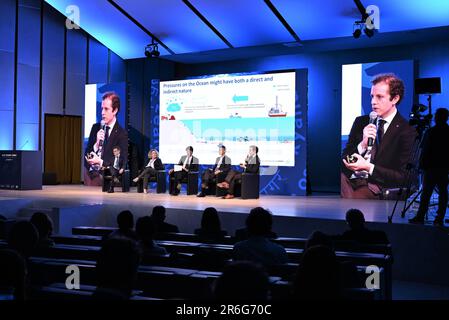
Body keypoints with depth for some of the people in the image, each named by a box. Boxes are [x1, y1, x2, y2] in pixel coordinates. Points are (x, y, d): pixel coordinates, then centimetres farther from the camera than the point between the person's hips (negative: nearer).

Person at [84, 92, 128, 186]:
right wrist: (96, 144, -10)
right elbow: (87, 153, 10)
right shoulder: (95, 128, 12)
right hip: (90, 173, 4)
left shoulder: (122, 134, -4)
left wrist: (101, 162, -21)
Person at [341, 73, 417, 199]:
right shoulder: (361, 122, 16)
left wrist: (368, 167, -16)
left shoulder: (407, 132, 0)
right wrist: (363, 144, -7)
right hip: (350, 178, 4)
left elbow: (401, 177, -4)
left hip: (375, 185, -4)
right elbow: (345, 158, 13)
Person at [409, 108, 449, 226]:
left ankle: (420, 217, -1)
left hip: (431, 167, -4)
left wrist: (422, 164, 0)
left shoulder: (431, 132, -10)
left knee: (426, 192, -1)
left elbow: (425, 150, -9)